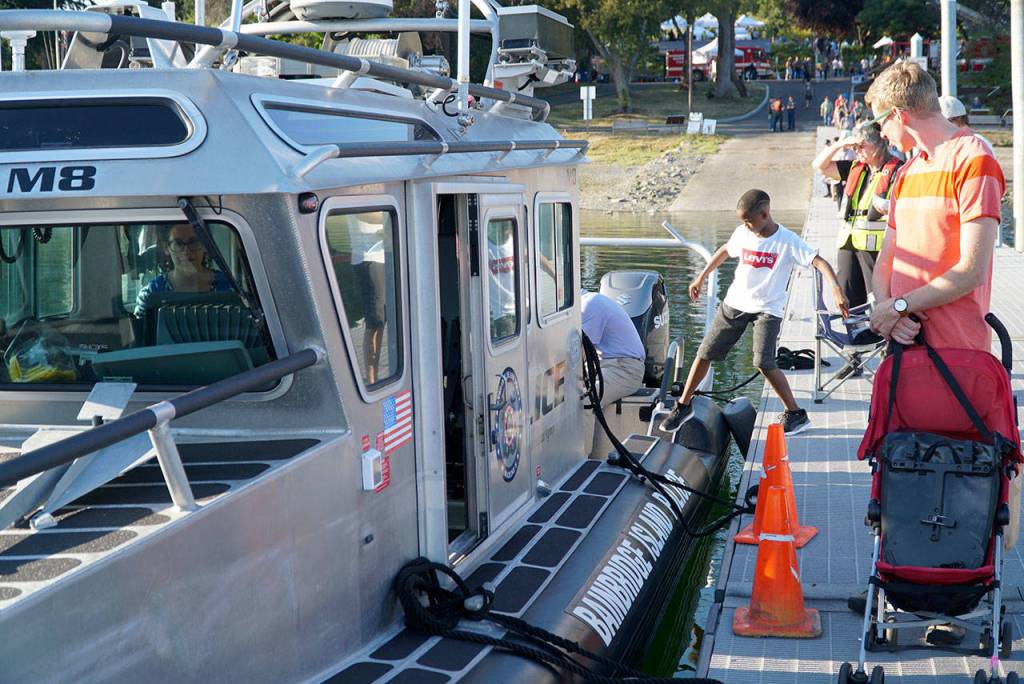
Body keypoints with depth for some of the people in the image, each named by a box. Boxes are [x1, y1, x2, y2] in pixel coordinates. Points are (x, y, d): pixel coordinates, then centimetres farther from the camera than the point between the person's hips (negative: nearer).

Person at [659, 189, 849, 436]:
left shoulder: (788, 241, -16)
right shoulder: (742, 233, -2)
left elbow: (819, 262, -24)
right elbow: (725, 251, 19)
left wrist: (836, 289, -39)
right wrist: (701, 277, 25)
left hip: (767, 309, -5)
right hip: (735, 304, 5)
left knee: (763, 363, -20)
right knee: (704, 354, 5)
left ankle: (796, 415, -6)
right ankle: (683, 407, 23)